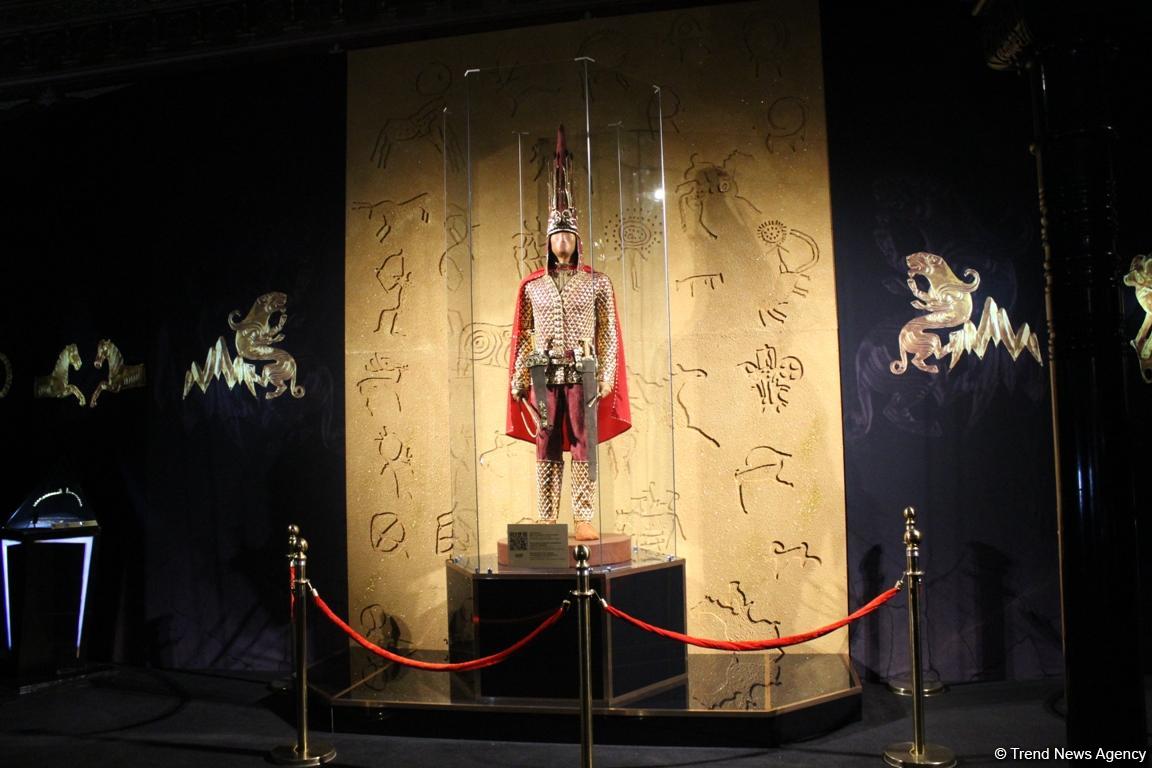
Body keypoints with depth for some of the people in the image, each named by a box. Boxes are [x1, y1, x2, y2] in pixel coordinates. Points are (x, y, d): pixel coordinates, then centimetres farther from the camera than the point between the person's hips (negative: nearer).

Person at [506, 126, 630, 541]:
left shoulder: (597, 282, 5)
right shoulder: (532, 285, 9)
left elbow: (608, 333, 3)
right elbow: (523, 335, 10)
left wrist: (607, 376, -4)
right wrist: (518, 378, 3)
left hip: (582, 371, -1)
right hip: (544, 372, 2)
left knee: (584, 444, -1)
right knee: (546, 445, 5)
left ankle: (585, 519, 4)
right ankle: (546, 519, 10)